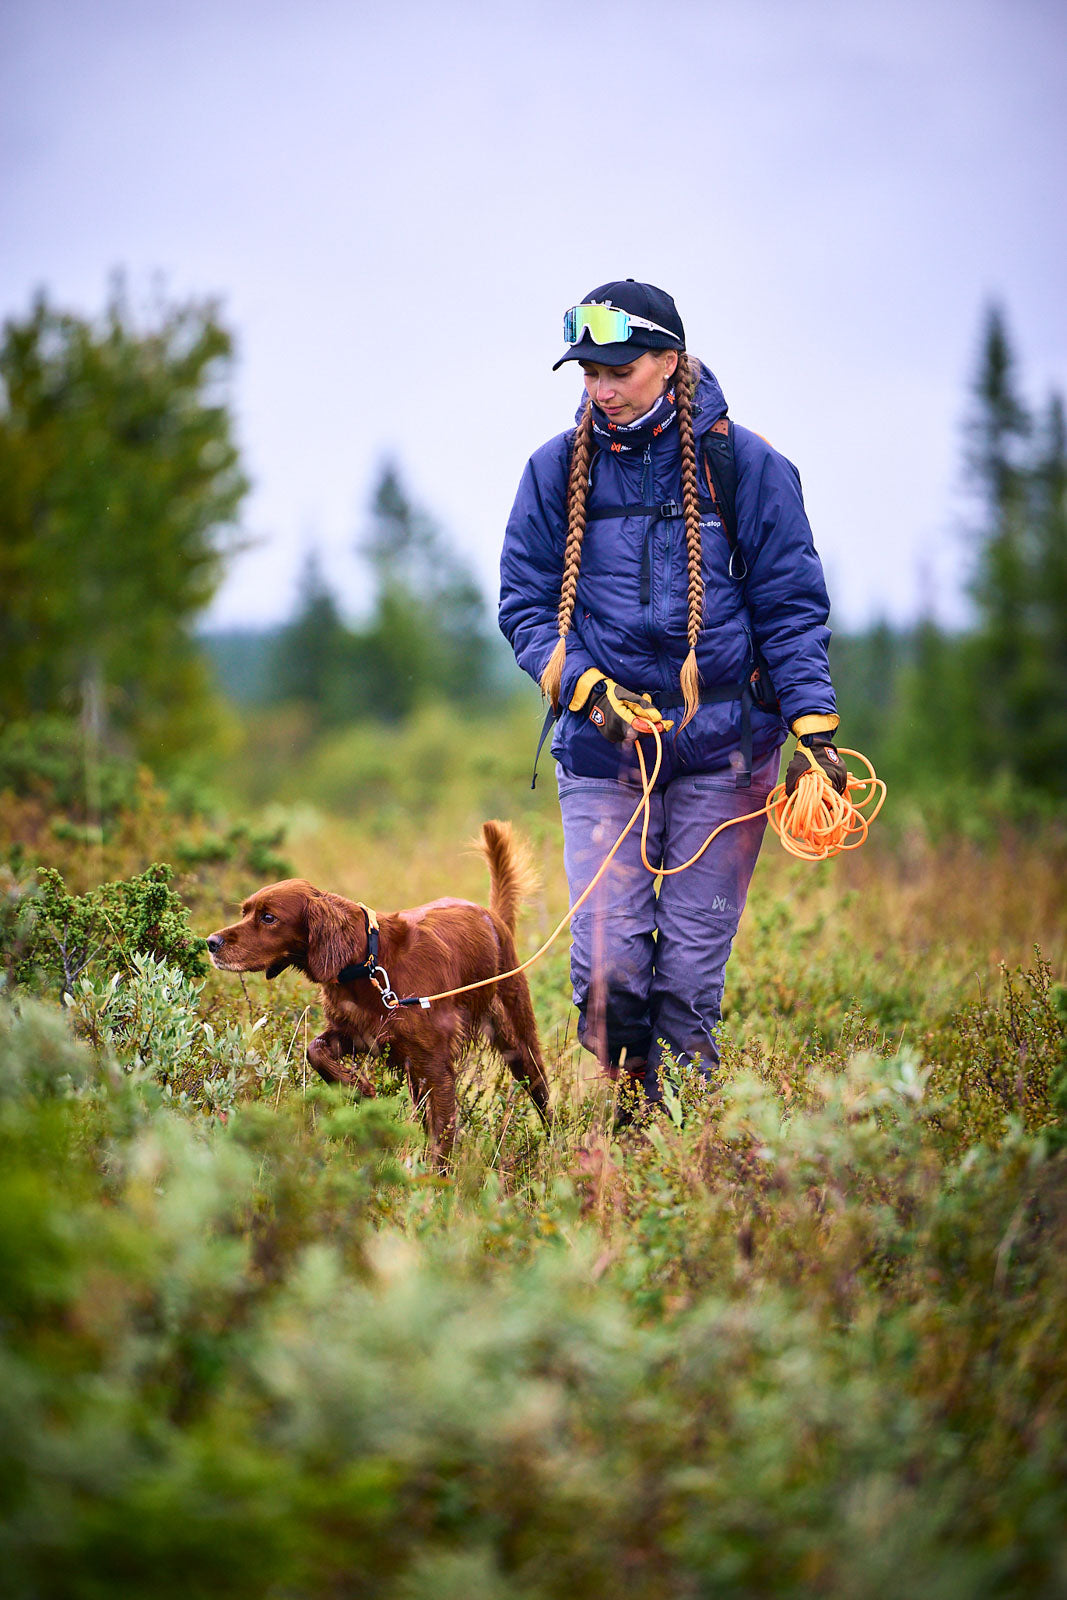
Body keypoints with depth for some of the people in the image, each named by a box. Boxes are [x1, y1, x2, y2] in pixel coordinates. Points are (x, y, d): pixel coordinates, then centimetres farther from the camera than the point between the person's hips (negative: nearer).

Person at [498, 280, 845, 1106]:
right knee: (608, 963, -6)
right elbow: (524, 602, 7)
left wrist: (814, 727, -8)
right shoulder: (557, 470, 3)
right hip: (601, 749, 1)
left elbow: (790, 605, 2)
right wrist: (584, 687, -10)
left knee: (692, 968, 3)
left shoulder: (746, 464, -1)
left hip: (724, 746, -1)